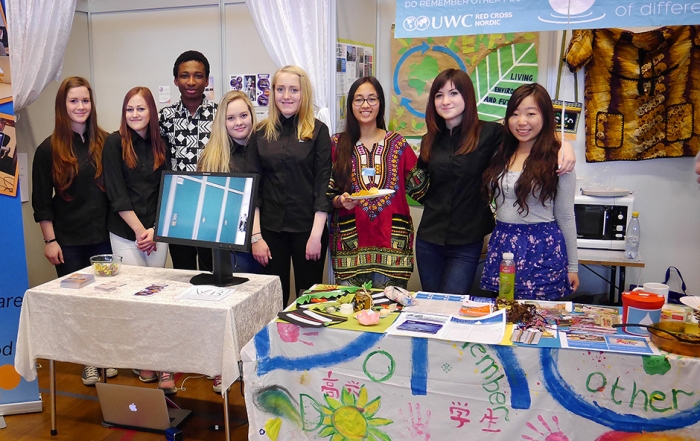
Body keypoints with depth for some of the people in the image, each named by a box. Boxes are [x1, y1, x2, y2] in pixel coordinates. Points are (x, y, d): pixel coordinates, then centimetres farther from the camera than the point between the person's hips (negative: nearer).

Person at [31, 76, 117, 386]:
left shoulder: (105, 143, 2)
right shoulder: (49, 149, -2)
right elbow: (41, 201, -1)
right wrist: (50, 240, -4)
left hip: (104, 235, 1)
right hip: (68, 241, -1)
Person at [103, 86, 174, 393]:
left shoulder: (161, 145, 6)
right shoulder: (115, 143, -2)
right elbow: (116, 194, -6)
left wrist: (154, 229, -5)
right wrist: (139, 230, -9)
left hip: (157, 232, 2)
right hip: (125, 232, -2)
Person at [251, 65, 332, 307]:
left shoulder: (318, 131, -1)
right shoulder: (261, 132, 6)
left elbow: (323, 185, -5)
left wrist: (316, 234, -10)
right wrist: (256, 235, -2)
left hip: (308, 229, -2)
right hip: (270, 229, 2)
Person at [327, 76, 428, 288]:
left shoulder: (398, 143, 7)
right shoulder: (337, 144, 4)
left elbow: (416, 186, 6)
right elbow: (326, 193, 4)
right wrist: (339, 200, -15)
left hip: (391, 241, 1)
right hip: (350, 242, 0)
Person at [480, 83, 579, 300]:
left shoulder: (557, 160, -6)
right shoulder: (500, 155, 7)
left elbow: (565, 217, -2)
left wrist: (572, 266, 3)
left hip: (542, 250, -4)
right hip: (501, 247, 4)